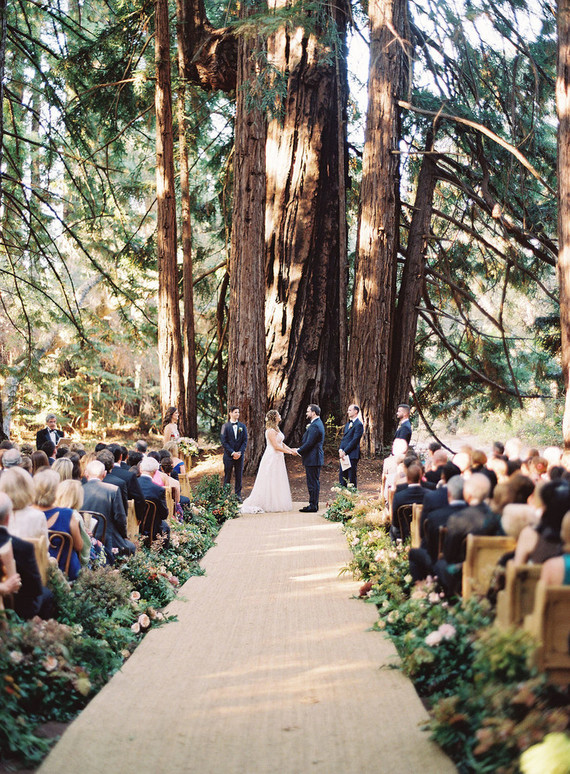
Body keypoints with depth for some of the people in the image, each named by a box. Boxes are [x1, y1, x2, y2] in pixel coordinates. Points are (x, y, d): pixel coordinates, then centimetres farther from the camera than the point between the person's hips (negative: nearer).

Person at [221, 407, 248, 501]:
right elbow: (224, 442, -6)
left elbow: (245, 441, 4)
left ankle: (238, 494, 14)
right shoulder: (225, 426, -1)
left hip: (239, 455, 3)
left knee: (239, 476, 7)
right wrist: (232, 453, -14)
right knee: (227, 476, 2)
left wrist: (239, 452, -9)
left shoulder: (242, 426, 7)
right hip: (228, 455, -3)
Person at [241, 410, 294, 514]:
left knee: (277, 481, 10)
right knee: (270, 482, -4)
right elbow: (276, 446, -20)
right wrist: (289, 452, -14)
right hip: (272, 458, -10)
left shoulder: (276, 429, 13)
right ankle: (269, 505, 1)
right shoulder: (270, 431, -17)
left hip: (278, 458, 10)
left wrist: (291, 450, 7)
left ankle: (276, 504, 15)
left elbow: (281, 443, 17)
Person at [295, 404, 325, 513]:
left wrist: (299, 451, -8)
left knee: (313, 483, -6)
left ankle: (313, 506, -3)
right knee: (314, 482, 15)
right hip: (315, 458, 11)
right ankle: (314, 504, 21)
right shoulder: (318, 423, 15)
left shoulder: (314, 426, -19)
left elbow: (309, 443, -21)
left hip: (312, 459, -11)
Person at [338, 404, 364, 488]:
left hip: (352, 455, -8)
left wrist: (345, 452, -16)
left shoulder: (358, 424, -9)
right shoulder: (348, 424, 19)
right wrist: (340, 449, 0)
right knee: (342, 476, 9)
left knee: (351, 478, -4)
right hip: (343, 454, 9)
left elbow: (354, 440, -15)